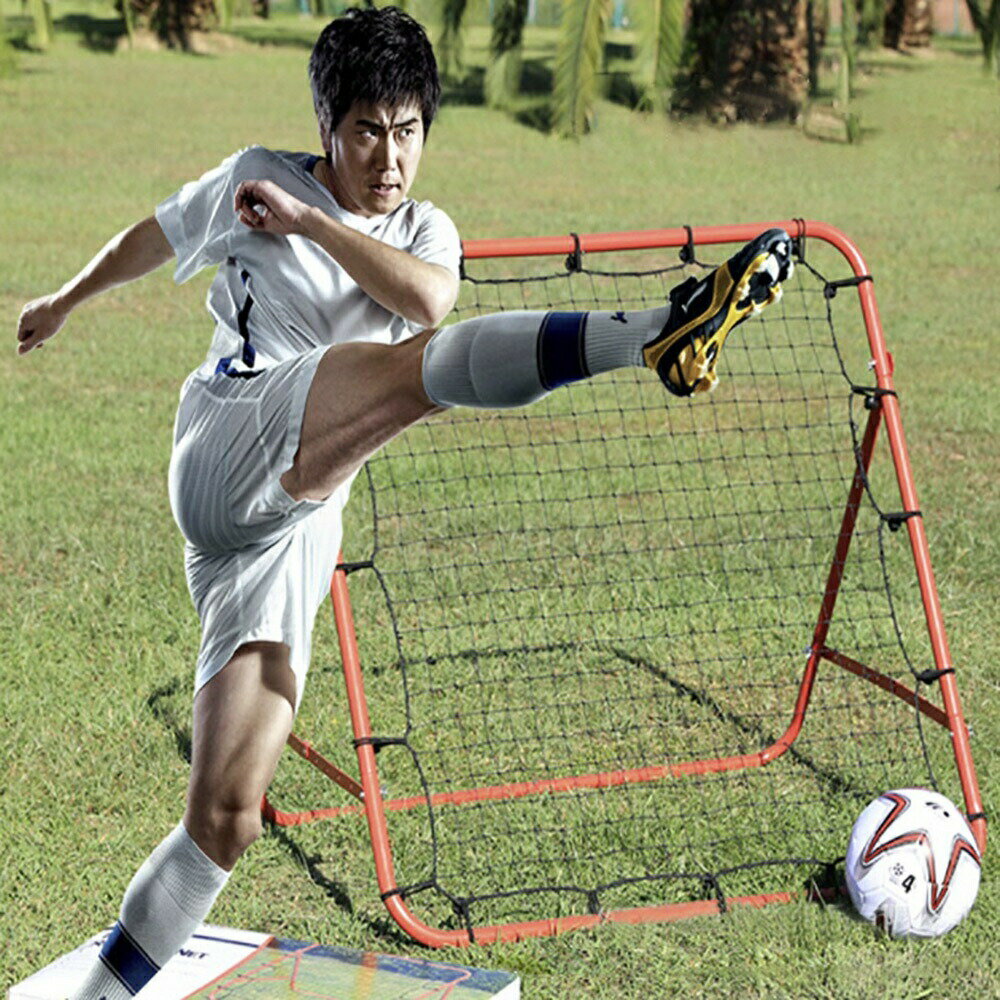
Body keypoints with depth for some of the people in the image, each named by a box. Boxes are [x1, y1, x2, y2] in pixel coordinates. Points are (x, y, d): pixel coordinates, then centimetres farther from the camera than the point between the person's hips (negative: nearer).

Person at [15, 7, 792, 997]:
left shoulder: (425, 233, 18)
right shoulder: (254, 178, 12)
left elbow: (427, 296, -7)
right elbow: (149, 238, 30)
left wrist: (308, 220, -8)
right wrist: (65, 301, 43)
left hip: (294, 534, 5)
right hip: (231, 447, -4)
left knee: (226, 817, -1)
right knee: (424, 363, -31)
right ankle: (656, 331, -53)